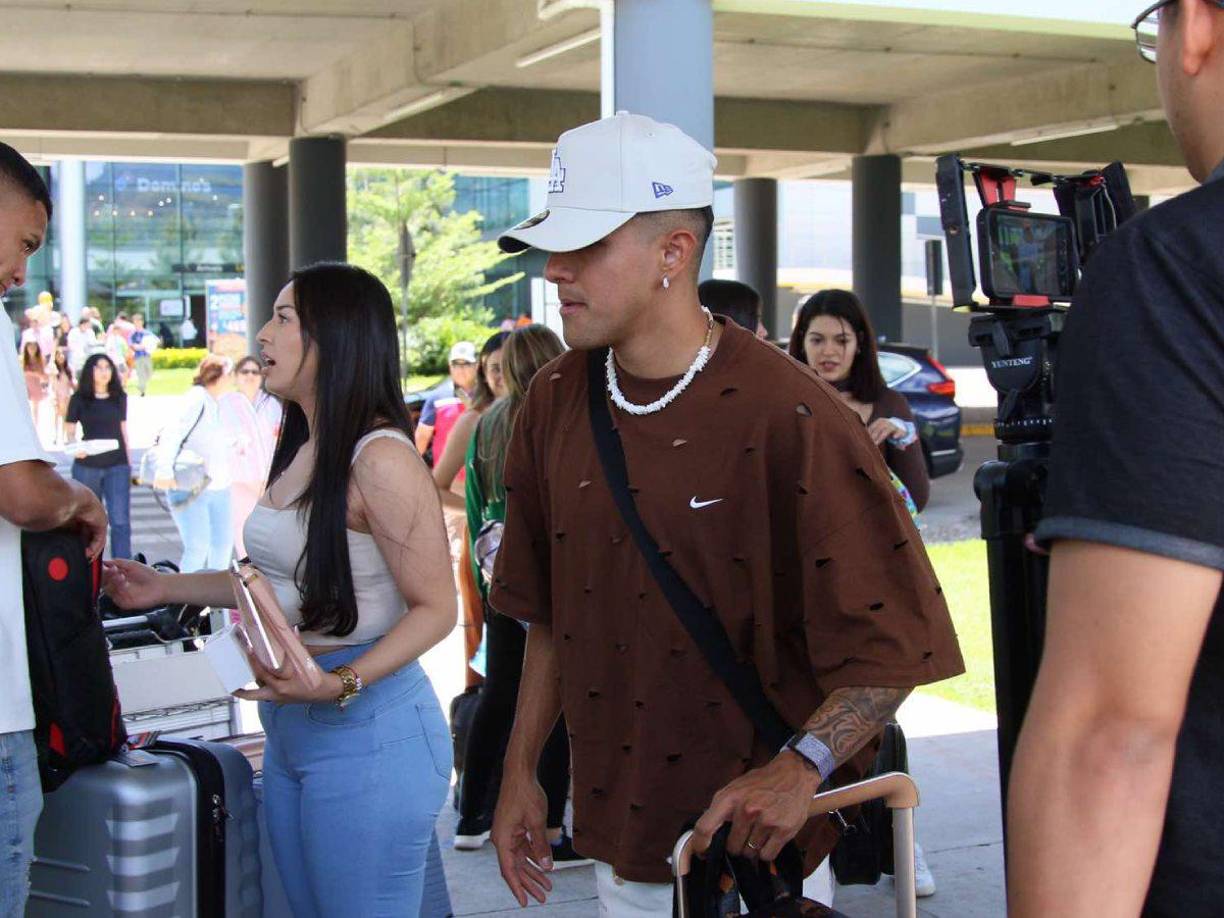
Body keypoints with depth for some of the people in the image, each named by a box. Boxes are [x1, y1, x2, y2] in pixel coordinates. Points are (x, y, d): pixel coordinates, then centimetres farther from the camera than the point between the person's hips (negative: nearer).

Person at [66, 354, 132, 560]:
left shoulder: (119, 398, 8)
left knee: (120, 520, -8)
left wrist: (128, 461, 16)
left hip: (117, 466, 1)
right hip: (87, 466, -1)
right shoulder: (79, 399, 0)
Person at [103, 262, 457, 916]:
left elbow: (435, 607, -17)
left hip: (369, 723, -9)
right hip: (291, 726, 9)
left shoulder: (380, 457, -17)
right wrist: (165, 589, 19)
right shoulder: (301, 450, 13)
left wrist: (342, 684, -29)